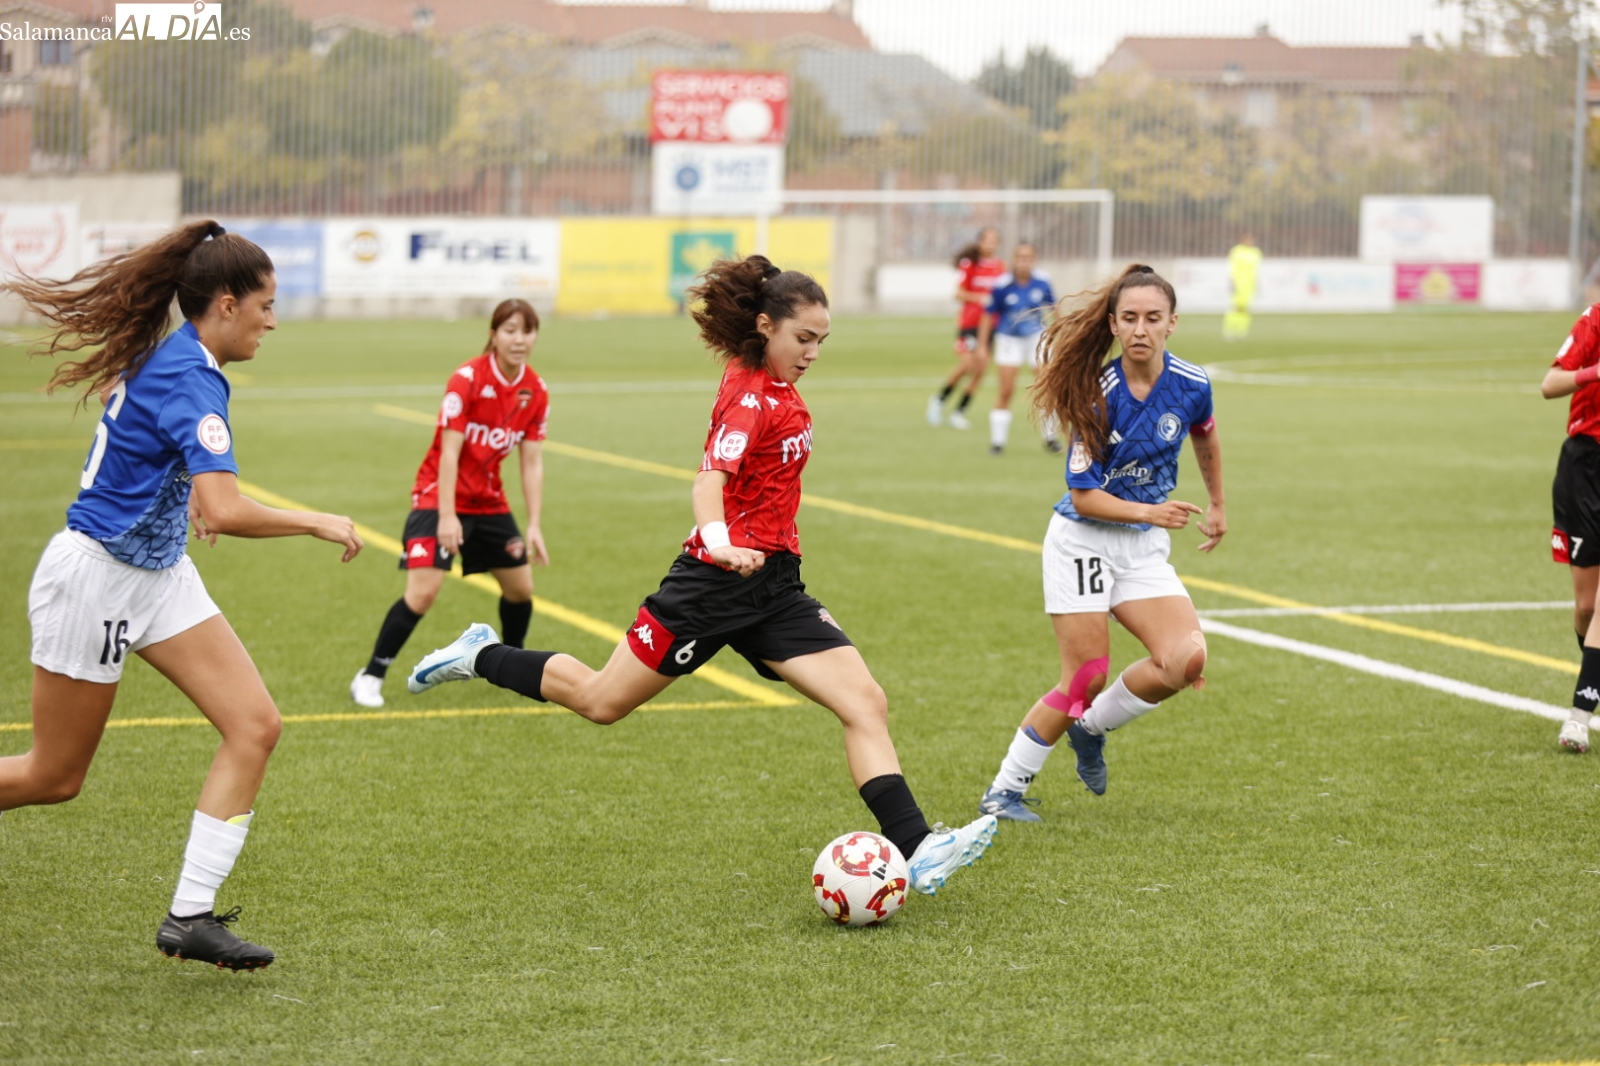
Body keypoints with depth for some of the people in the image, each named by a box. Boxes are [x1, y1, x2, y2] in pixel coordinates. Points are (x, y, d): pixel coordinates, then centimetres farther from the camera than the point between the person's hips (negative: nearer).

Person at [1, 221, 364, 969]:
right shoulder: (191, 380, -25)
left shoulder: (168, 359, 4)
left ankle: (190, 917, -3)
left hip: (157, 573, 9)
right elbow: (227, 512, -36)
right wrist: (319, 524, -23)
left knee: (255, 725, -4)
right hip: (95, 577, -9)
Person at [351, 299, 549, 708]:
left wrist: (534, 526, -8)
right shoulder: (467, 379, -19)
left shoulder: (535, 392, -3)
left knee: (521, 586, 9)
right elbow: (449, 451, -20)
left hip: (489, 501, 6)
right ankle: (370, 677, -6)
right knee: (423, 590, -18)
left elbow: (532, 463, -2)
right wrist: (446, 516, -25)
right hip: (440, 496, -6)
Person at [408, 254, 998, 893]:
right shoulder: (751, 398, -17)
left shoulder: (774, 390, 10)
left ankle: (917, 850, -14)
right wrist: (720, 542, -52)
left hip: (772, 585, 8)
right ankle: (481, 657, 29)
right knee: (602, 702, 6)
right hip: (717, 583, -8)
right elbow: (709, 481, -34)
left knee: (866, 704, -8)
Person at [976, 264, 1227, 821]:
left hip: (1144, 547, 4)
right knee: (1086, 680, -7)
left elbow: (1205, 438, 18)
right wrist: (1149, 511, -27)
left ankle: (1091, 726, 10)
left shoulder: (1191, 385, -6)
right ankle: (1004, 791, 9)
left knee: (1187, 660, -16)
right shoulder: (1098, 395, -18)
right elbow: (1084, 496, -15)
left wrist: (1217, 506, 27)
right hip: (1082, 541, -4)